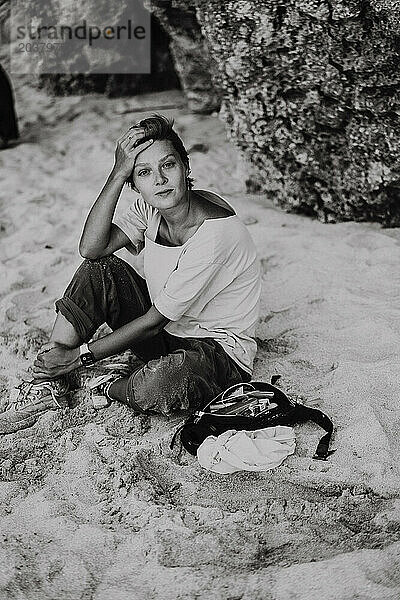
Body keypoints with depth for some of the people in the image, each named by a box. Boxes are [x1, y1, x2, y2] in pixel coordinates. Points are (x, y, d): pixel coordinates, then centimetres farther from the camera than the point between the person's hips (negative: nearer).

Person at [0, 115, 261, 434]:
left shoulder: (216, 232, -28)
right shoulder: (150, 207, -4)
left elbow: (154, 321, -23)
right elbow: (91, 248, -19)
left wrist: (80, 355, -18)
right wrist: (118, 174, -26)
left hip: (221, 350, -6)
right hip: (166, 328, 7)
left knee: (160, 384, -40)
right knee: (99, 270, -13)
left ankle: (114, 387, -2)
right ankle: (48, 386, -8)